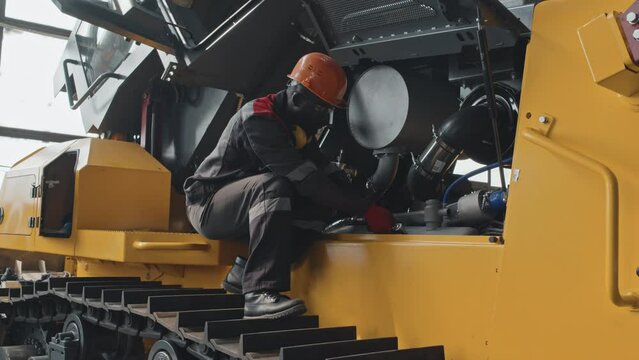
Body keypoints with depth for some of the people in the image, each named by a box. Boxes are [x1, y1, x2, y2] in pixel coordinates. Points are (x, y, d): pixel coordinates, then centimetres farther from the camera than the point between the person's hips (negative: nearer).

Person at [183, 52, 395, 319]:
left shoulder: (294, 123, 5)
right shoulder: (258, 120, -24)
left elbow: (321, 172, 1)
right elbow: (305, 179, -32)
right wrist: (366, 209, -32)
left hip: (240, 203, 9)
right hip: (208, 206, -9)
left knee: (312, 203, -7)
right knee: (274, 185, -34)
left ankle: (244, 274, -1)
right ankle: (260, 292, -40)